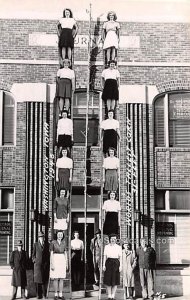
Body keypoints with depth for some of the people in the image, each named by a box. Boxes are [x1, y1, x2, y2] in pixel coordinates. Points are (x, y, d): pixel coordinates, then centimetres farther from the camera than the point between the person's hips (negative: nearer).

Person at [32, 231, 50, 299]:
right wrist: (34, 260, 1)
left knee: (45, 280, 0)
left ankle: (44, 295, 6)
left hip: (45, 264, 1)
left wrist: (49, 262, 3)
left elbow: (49, 254, 10)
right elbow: (33, 254, 13)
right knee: (38, 279, -4)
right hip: (37, 264, 0)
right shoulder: (35, 244, 7)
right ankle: (38, 295, 1)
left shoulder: (47, 244, 8)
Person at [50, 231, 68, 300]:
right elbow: (51, 254, -4)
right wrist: (52, 264, -11)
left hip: (62, 260, 4)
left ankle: (60, 294, 9)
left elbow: (65, 253, 13)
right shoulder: (53, 242, -2)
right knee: (56, 278, -2)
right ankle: (56, 294, 6)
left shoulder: (63, 243, 10)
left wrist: (67, 263, 9)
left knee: (61, 278, 4)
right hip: (55, 260, -4)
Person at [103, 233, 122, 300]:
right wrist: (104, 265, -1)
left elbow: (120, 257, 4)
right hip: (108, 262, 0)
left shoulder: (119, 247, 6)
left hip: (116, 263, 0)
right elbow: (105, 256, 6)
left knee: (115, 280, 0)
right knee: (108, 280, 1)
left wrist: (120, 266, -4)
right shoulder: (106, 247, 8)